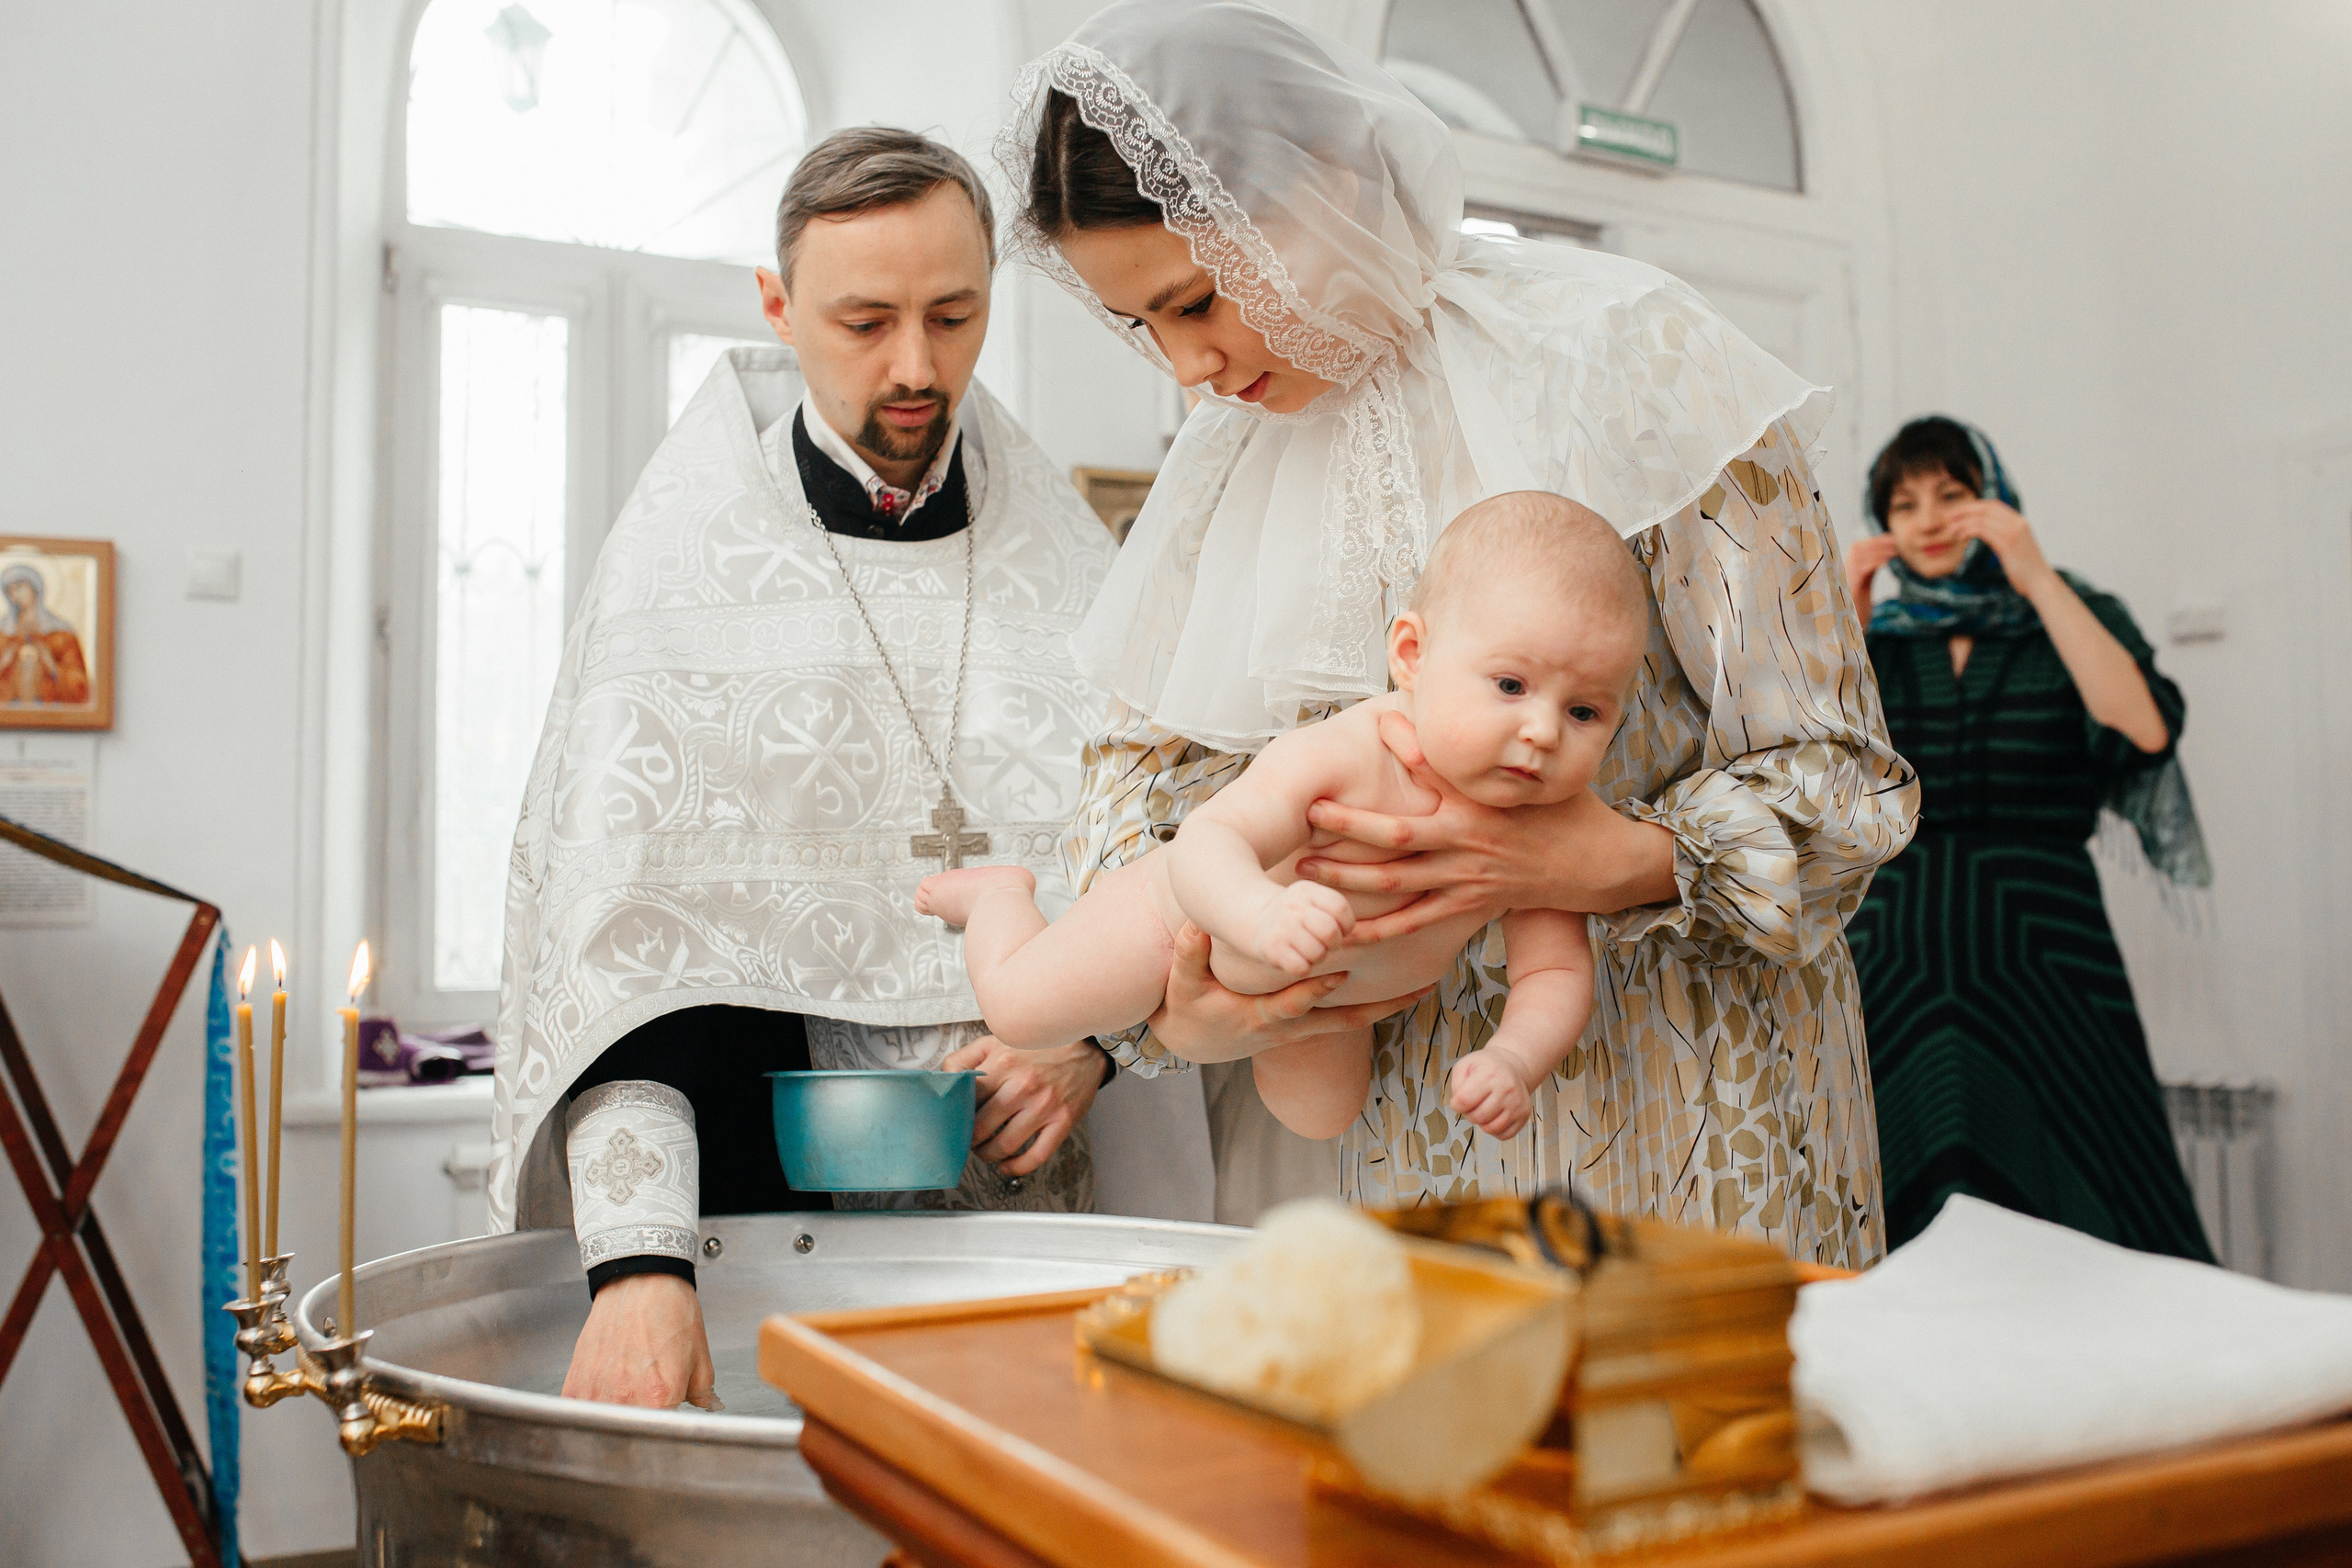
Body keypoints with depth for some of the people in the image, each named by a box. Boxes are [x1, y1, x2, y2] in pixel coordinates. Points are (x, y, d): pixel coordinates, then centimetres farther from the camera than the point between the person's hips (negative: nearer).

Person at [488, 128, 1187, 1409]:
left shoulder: (1069, 560, 8)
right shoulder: (685, 562, -3)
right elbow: (617, 932, -13)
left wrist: (1089, 1042, -9)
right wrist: (638, 1260, -25)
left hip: (1032, 1189, 3)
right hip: (771, 1183, -2)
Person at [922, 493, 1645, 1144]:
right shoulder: (1336, 759, -44)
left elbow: (1557, 971, -23)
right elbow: (1203, 841, -49)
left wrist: (1512, 1060, -44)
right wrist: (1260, 912, -71)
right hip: (1189, 919, -5)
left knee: (1322, 1116, 25)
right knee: (1017, 1005, -8)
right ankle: (1001, 892, 26)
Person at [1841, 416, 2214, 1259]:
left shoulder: (2075, 617, 9)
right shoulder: (1876, 641, 14)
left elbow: (2144, 730, -12)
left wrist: (2038, 577, -9)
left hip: (2040, 952, -1)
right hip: (1897, 959, 2)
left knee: (2073, 1212, -4)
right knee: (1907, 1208, -1)